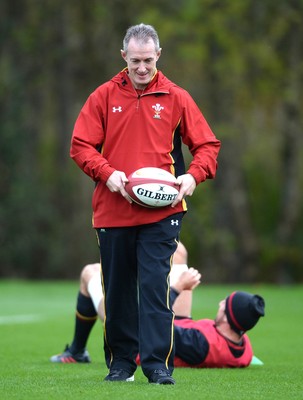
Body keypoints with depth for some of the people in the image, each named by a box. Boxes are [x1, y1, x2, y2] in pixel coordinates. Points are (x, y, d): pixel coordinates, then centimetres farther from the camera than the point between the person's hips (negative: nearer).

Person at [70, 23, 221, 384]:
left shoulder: (176, 98, 4)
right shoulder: (103, 97, 5)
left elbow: (207, 144, 6)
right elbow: (81, 145, 3)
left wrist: (193, 176, -13)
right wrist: (107, 173, -14)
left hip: (161, 212, -2)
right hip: (112, 211, 2)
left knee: (155, 286, -12)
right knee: (117, 290, 9)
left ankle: (158, 364, -10)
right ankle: (120, 362, 22)